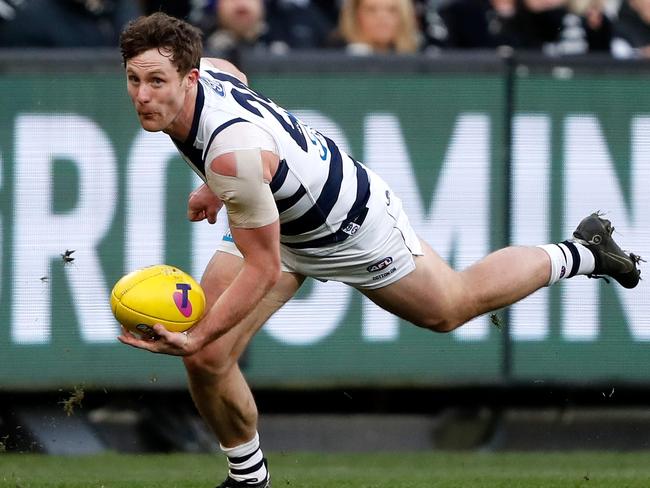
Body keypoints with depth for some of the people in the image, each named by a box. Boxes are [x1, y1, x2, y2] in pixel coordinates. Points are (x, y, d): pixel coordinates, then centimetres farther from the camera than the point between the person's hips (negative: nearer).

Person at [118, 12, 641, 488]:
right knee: (207, 358, -5)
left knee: (451, 307, 22)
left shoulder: (234, 154, -45)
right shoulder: (203, 69, -21)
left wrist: (196, 337, -38)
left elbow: (263, 270, -36)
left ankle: (580, 254, 45)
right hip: (280, 217, 7)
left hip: (348, 227, -7)